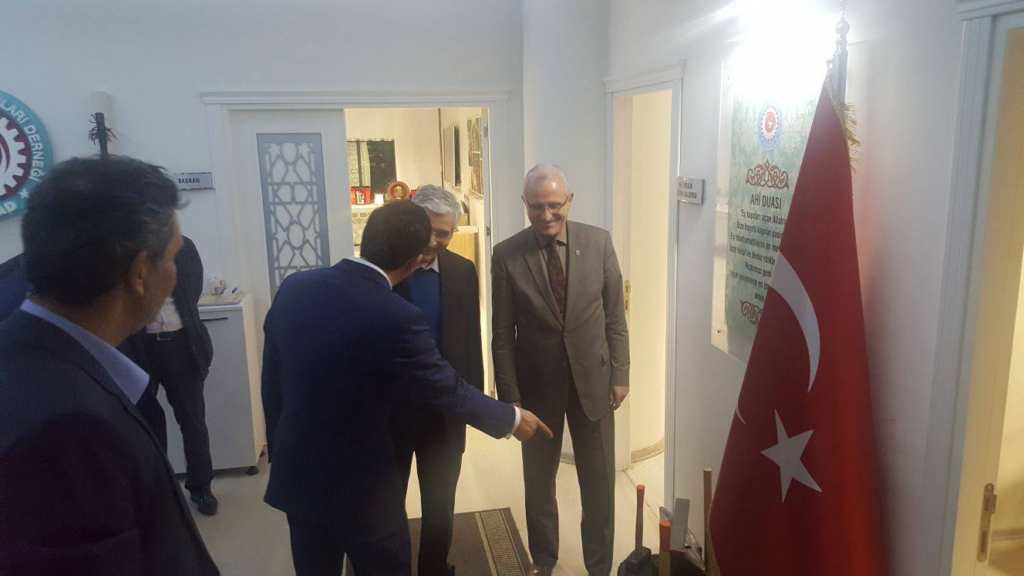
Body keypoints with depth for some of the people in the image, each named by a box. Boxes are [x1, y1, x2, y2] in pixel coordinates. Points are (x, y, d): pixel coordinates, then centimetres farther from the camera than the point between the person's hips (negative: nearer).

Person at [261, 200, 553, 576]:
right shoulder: (396, 319, -26)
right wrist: (511, 419, 4)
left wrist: (280, 453, 17)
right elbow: (449, 390, -13)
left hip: (295, 475, 6)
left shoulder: (293, 288, -8)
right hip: (358, 487, -6)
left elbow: (272, 384, 3)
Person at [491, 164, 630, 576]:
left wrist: (620, 375, -1)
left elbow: (615, 316, 1)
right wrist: (509, 395, -7)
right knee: (538, 481, 17)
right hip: (537, 384, 0)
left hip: (592, 380, 1)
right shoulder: (507, 255, -9)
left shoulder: (599, 242, -6)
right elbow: (503, 334, -6)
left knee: (599, 481, 13)